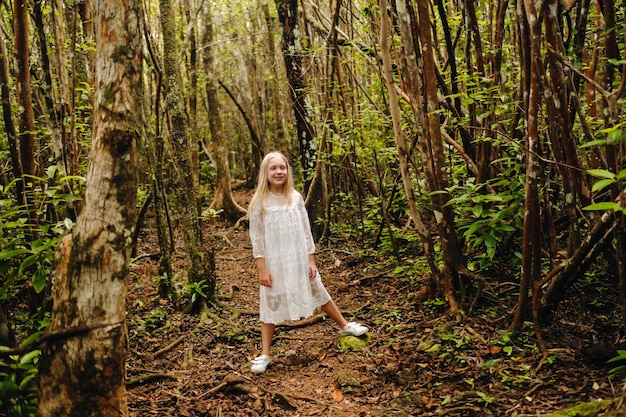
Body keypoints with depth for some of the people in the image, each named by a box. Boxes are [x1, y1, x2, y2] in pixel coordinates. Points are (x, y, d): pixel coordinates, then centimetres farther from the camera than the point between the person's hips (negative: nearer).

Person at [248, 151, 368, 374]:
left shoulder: (295, 197, -2)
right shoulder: (259, 203, -10)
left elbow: (306, 231, 3)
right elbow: (256, 238, -9)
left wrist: (311, 260, 1)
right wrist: (262, 269, -12)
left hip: (300, 259, 3)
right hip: (274, 262, -3)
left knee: (319, 293, 18)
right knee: (271, 304, 7)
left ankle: (344, 326, 39)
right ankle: (265, 355, 18)